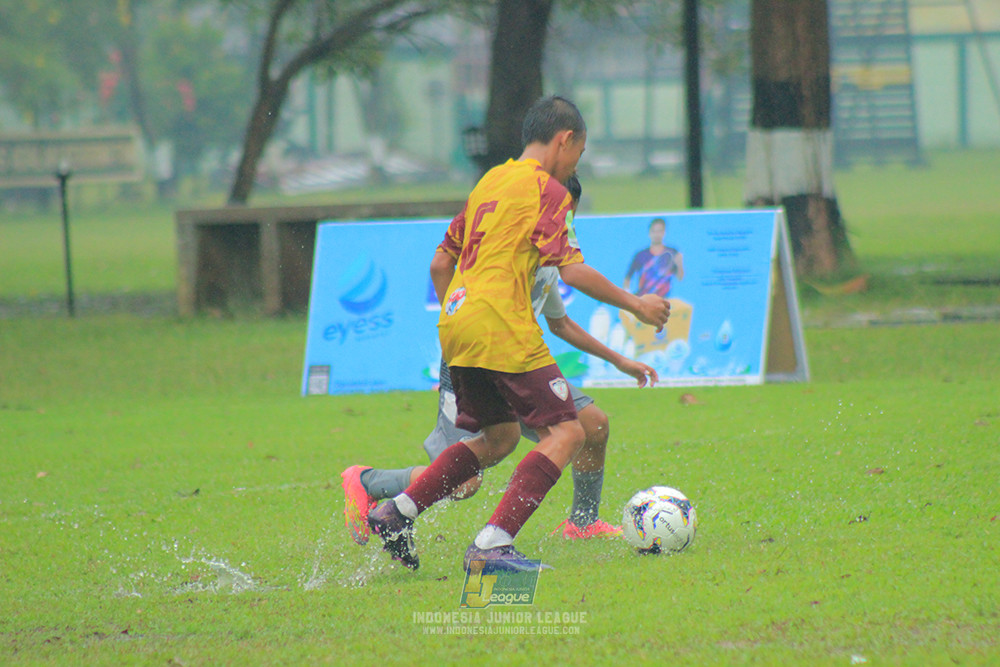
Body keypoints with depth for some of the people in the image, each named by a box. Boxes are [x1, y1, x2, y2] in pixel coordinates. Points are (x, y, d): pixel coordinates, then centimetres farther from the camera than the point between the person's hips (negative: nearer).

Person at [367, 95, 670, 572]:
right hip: (501, 326, -9)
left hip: (455, 323, 9)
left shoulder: (489, 181, 21)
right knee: (565, 433, -7)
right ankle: (493, 543, -20)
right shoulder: (546, 189, -3)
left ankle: (396, 513, 13)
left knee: (499, 437, 22)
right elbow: (572, 271, -10)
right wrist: (634, 304, 0)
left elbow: (440, 264, 23)